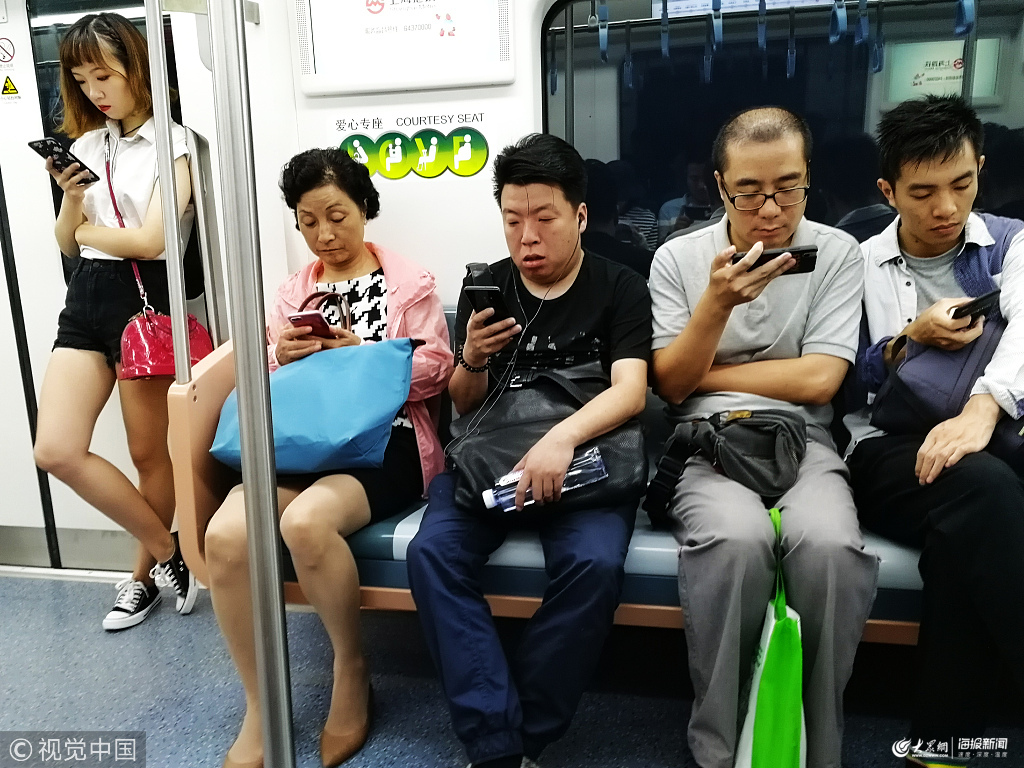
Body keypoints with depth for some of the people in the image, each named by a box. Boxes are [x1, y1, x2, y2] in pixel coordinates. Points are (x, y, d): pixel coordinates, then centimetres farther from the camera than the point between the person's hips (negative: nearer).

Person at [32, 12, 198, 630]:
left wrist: (88, 230, 1)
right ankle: (168, 550, 13)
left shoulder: (172, 143, -4)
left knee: (150, 454, 4)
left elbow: (151, 239, -15)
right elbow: (69, 243, 15)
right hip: (87, 298, 6)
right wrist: (71, 197, -3)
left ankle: (147, 572, 27)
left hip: (145, 298, -6)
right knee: (57, 450, -4)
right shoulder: (85, 144, 14)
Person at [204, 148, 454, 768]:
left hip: (384, 437, -4)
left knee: (306, 521, -35)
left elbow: (435, 370, 0)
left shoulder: (410, 281, 9)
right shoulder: (293, 292, 22)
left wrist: (362, 354, -13)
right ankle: (260, 706, -5)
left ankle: (352, 670, -6)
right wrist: (282, 356, -3)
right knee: (226, 535, -25)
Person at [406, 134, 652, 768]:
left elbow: (630, 391, -13)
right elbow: (464, 406, 13)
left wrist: (561, 438, -32)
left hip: (584, 455, -2)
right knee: (433, 552, -25)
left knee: (595, 564, -31)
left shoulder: (621, 290, 3)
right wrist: (472, 361, -11)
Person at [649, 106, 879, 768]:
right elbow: (671, 386, 0)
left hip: (801, 440, 1)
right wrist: (717, 303, -15)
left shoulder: (838, 254, 4)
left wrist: (703, 375, -2)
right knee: (737, 538, -33)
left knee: (830, 544, -32)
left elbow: (817, 380, -5)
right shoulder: (678, 258, 4)